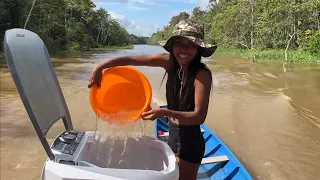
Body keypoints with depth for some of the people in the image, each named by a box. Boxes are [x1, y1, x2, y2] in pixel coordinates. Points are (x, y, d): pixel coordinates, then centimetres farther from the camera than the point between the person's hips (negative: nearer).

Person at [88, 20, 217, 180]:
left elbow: (199, 116, -29)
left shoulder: (202, 74, -24)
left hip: (190, 141, -6)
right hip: (173, 135, 6)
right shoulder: (169, 62, -9)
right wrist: (100, 68, -15)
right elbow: (130, 60, -6)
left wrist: (165, 113, -42)